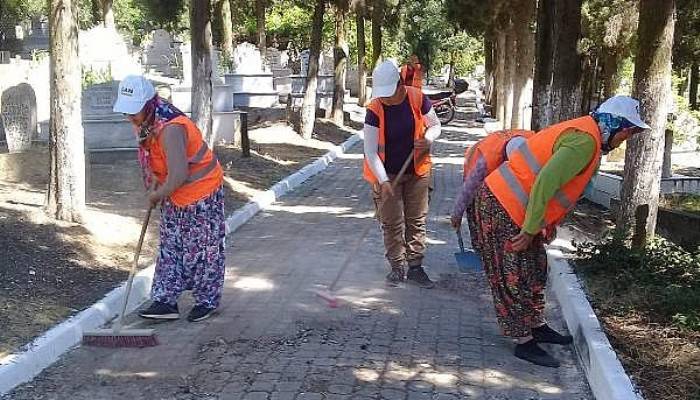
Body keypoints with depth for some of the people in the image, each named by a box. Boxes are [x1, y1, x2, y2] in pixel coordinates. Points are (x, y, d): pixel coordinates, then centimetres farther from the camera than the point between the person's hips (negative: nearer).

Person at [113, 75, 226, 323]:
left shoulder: (170, 129, -33)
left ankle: (206, 301, 19)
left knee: (202, 250, 4)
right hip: (174, 195, 9)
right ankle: (166, 302, 16)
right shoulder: (143, 122, -4)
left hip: (202, 193, -9)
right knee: (170, 248, 10)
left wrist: (158, 195, -20)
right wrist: (154, 181, 1)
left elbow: (179, 176, -36)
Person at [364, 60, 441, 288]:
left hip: (417, 171, 2)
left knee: (417, 220, 8)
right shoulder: (375, 110, -19)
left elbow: (435, 126, 4)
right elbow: (370, 151, -18)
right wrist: (383, 181, -26)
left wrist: (428, 138, -18)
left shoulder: (418, 99, -13)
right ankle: (398, 267, 18)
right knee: (392, 222, 2)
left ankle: (415, 266, 20)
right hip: (386, 174, -2)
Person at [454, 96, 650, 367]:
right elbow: (545, 182, -28)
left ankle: (537, 327, 31)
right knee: (515, 278, -1)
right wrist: (529, 231, -23)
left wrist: (544, 228, 15)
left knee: (535, 270, 18)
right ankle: (524, 343, 9)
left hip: (513, 208, 10)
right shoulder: (585, 140, -20)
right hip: (503, 209, -10)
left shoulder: (582, 133, 14)